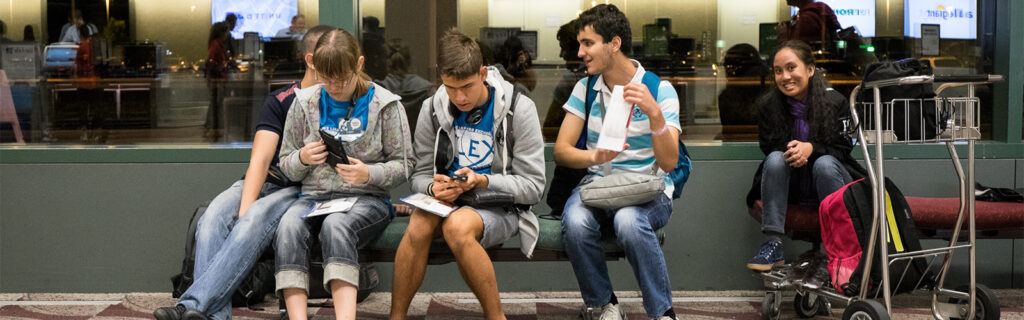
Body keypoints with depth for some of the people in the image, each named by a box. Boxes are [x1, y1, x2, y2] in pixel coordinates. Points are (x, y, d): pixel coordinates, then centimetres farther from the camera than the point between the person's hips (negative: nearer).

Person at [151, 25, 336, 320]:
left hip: (303, 190, -2)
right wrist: (245, 210, -21)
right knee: (213, 219, -28)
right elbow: (260, 160, -3)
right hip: (265, 183, 2)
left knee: (256, 220, -34)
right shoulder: (280, 101, 8)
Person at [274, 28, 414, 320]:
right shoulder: (305, 103, 10)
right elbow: (286, 165, 17)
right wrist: (302, 159, -7)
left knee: (336, 225, -38)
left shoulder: (384, 105, 2)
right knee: (289, 225, -33)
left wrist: (369, 174, -16)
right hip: (314, 196, 3)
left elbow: (403, 165, 4)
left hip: (367, 198, -3)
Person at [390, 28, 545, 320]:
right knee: (419, 224, -32)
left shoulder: (519, 109, -7)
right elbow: (421, 176, 10)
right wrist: (433, 187, -15)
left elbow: (533, 186, -7)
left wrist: (482, 181, -22)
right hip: (447, 201, 3)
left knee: (457, 225, -36)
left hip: (499, 207, -3)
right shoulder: (432, 110, 5)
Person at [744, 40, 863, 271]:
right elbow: (768, 147, -2)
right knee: (775, 159, -28)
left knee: (824, 164, -33)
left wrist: (811, 148, -28)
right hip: (791, 185, 2)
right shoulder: (767, 105, -4)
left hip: (827, 177, -2)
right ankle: (772, 245, -32)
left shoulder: (834, 101, -9)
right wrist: (789, 151, -26)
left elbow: (843, 147, -8)